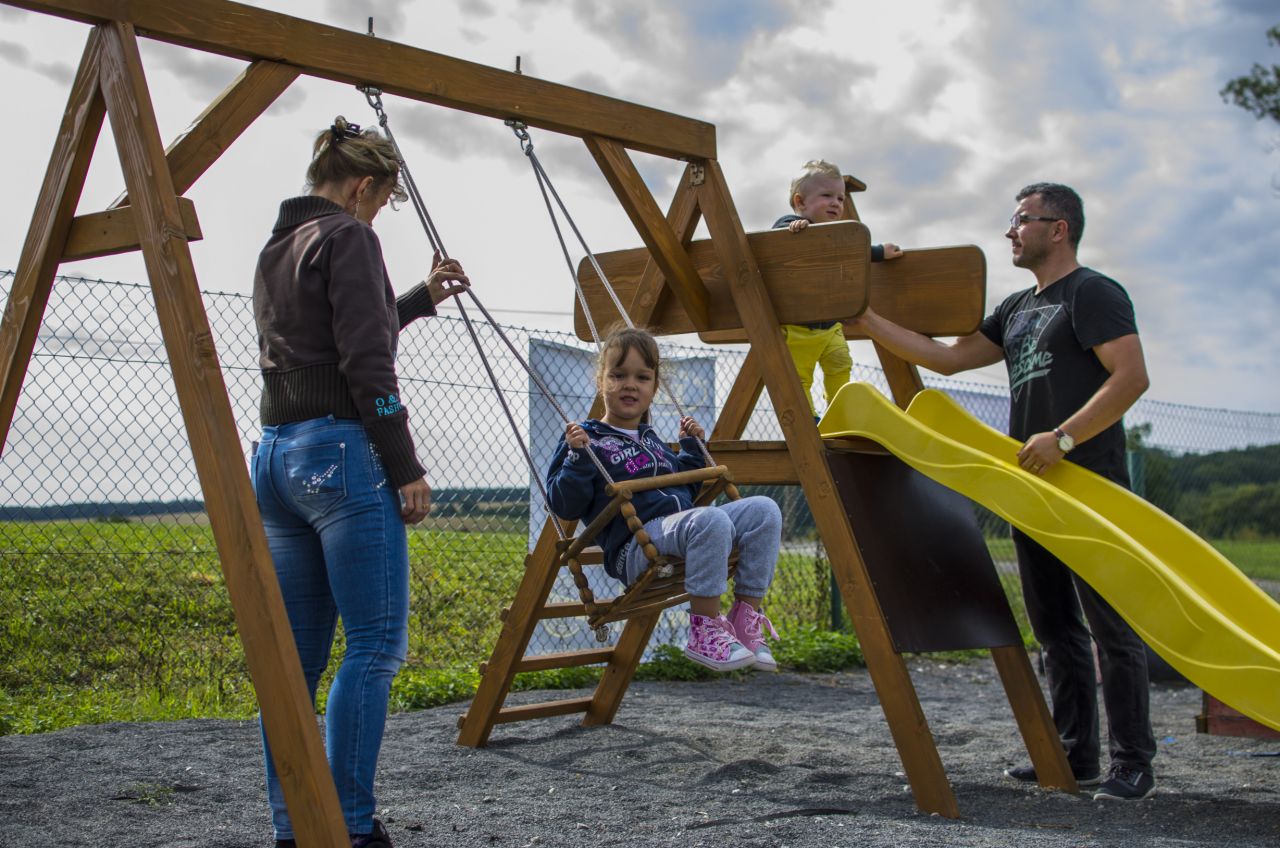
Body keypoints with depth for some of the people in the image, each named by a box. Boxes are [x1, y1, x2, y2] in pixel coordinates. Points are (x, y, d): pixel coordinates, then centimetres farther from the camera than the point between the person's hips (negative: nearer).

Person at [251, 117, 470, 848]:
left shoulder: (276, 250, 20)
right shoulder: (347, 238, -6)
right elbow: (367, 367, -14)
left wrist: (420, 300, 34)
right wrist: (407, 469, -12)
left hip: (275, 456, 9)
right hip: (342, 454, -9)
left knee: (300, 652, 9)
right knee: (376, 644, -7)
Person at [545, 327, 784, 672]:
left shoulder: (651, 439, 27)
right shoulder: (585, 440, 4)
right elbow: (564, 506, -6)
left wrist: (691, 447, 26)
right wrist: (578, 457, -17)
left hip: (682, 531, 8)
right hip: (634, 548, -8)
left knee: (763, 510, -11)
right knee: (711, 520, -36)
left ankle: (746, 614, -8)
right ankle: (704, 630, -25)